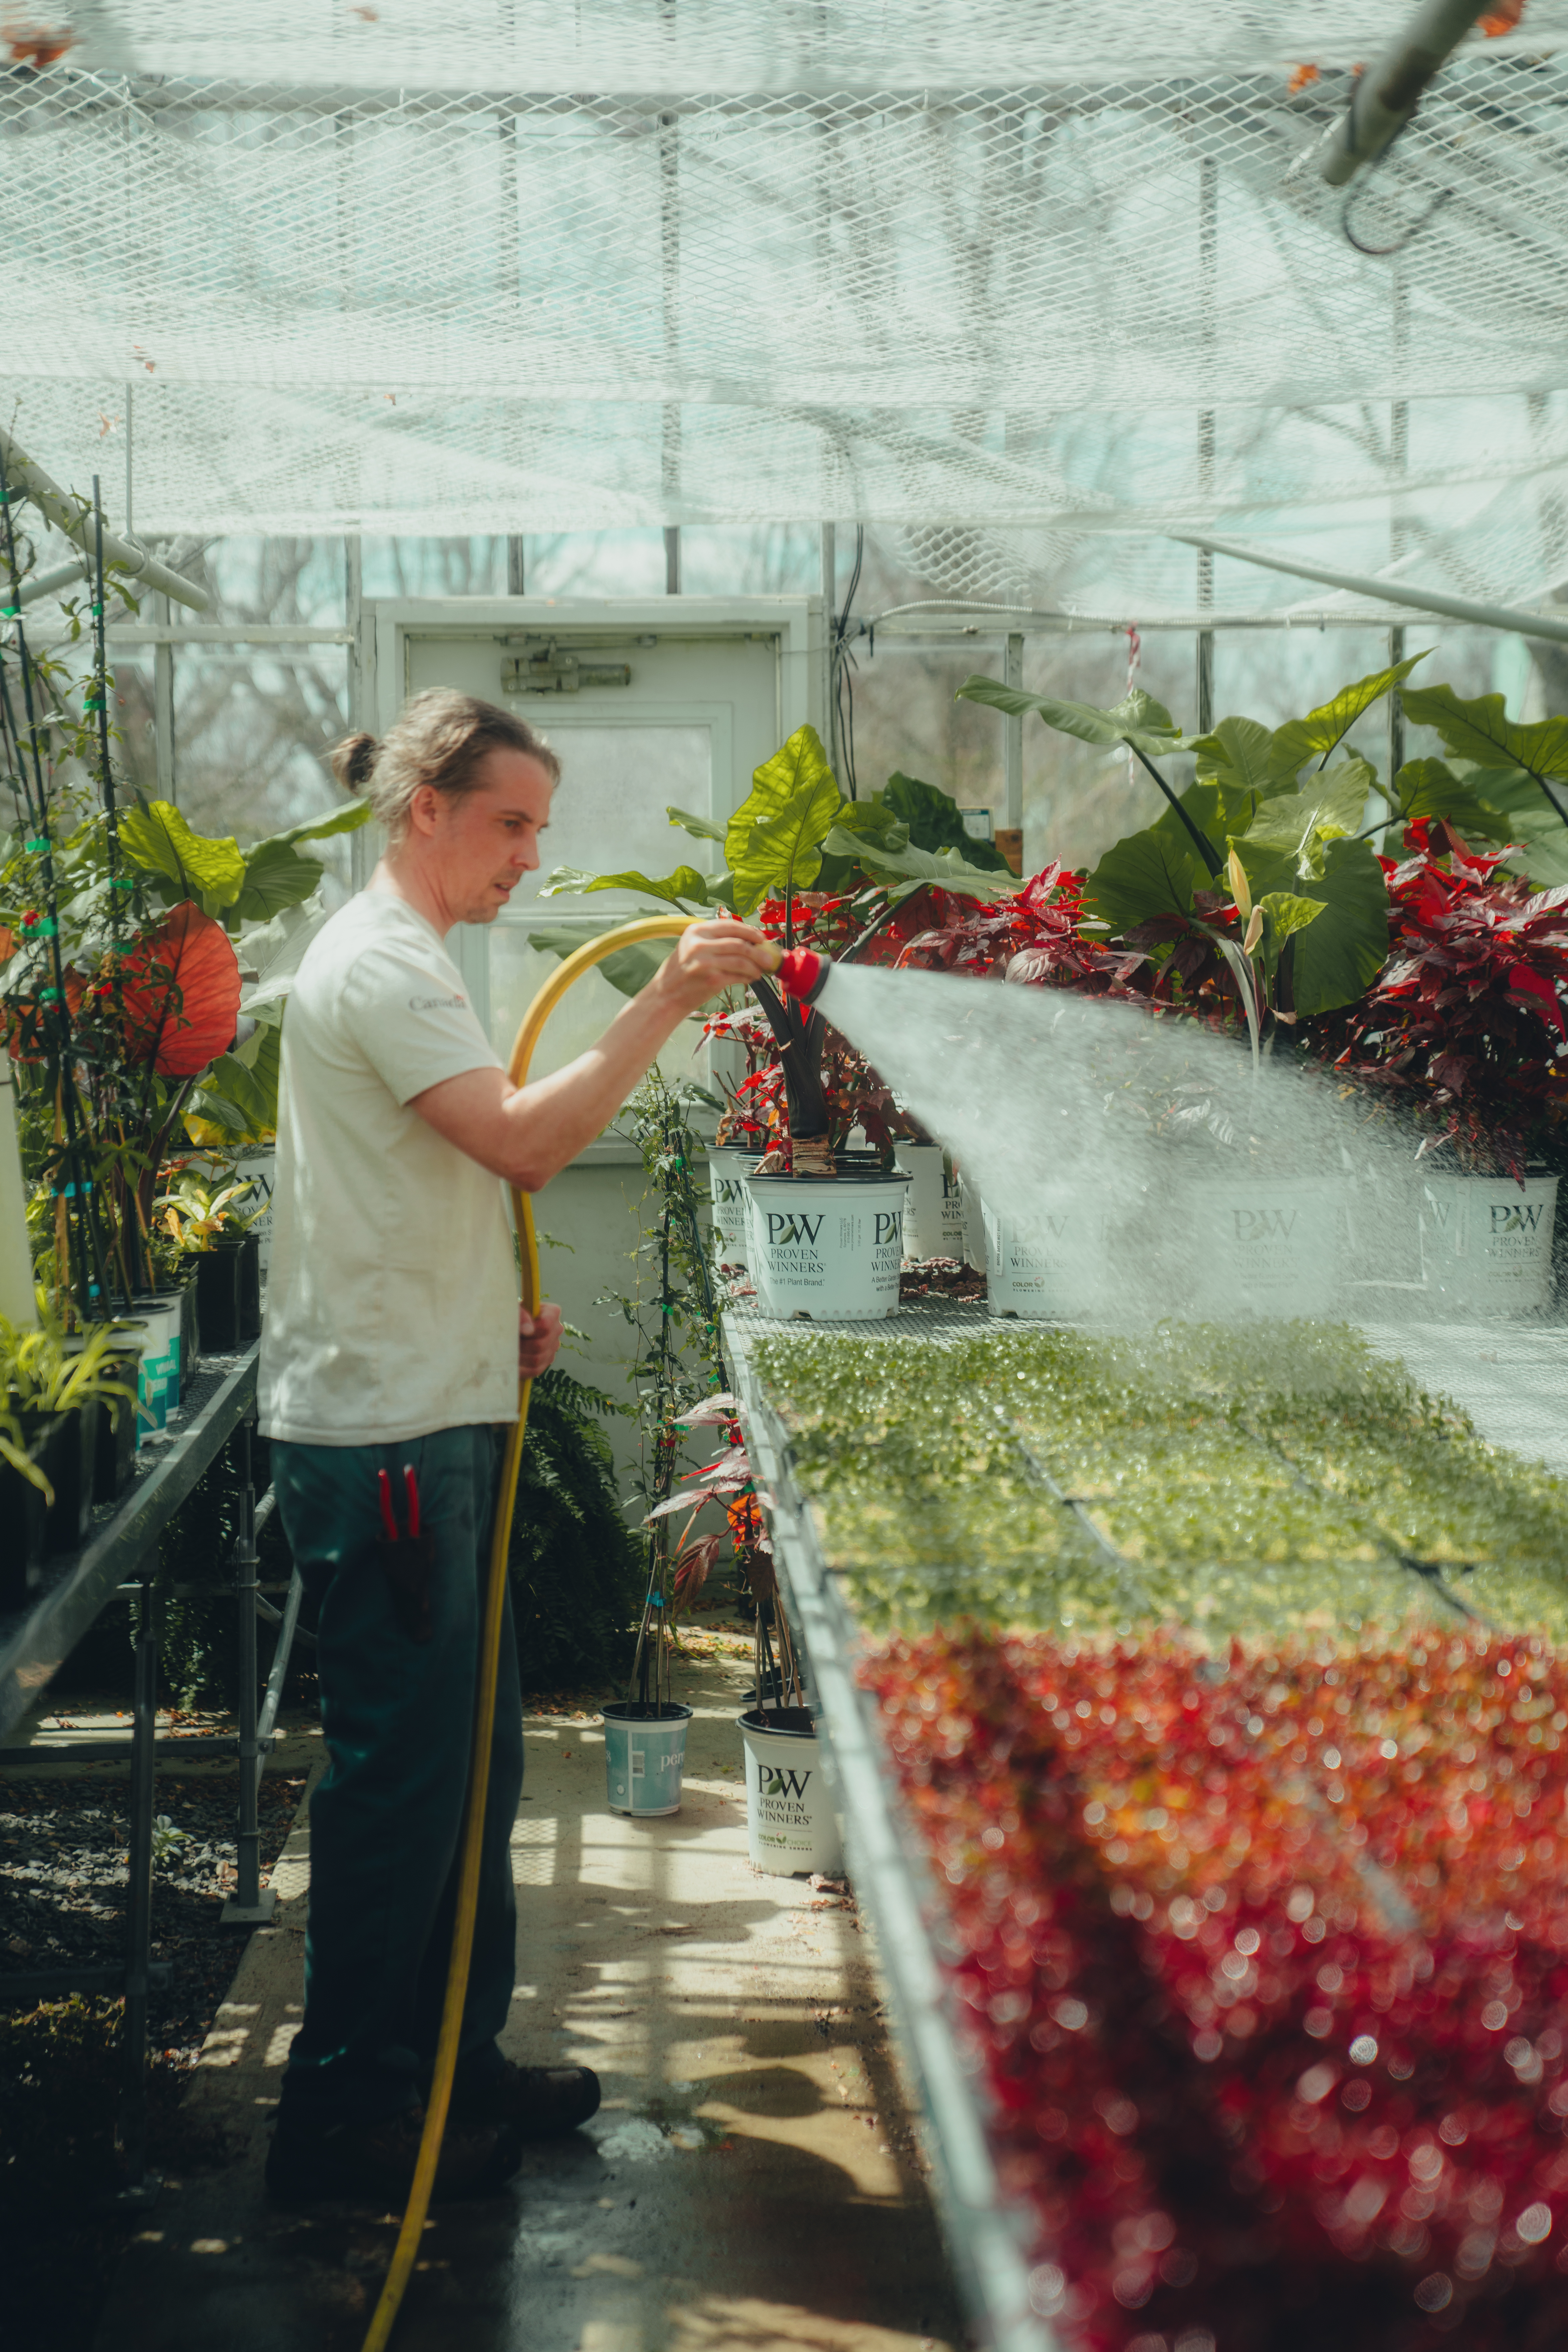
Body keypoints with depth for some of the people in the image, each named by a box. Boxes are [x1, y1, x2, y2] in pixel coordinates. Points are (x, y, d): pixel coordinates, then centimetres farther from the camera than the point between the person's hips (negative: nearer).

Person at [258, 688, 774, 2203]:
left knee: (465, 1752, 15)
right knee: (402, 1764, -4)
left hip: (430, 1415, 11)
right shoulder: (378, 963, -14)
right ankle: (344, 2108, 6)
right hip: (380, 1434, -11)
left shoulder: (399, 959, 19)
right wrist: (665, 1002, -25)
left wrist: (499, 1316, 12)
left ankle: (453, 2063, 26)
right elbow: (525, 1140, -25)